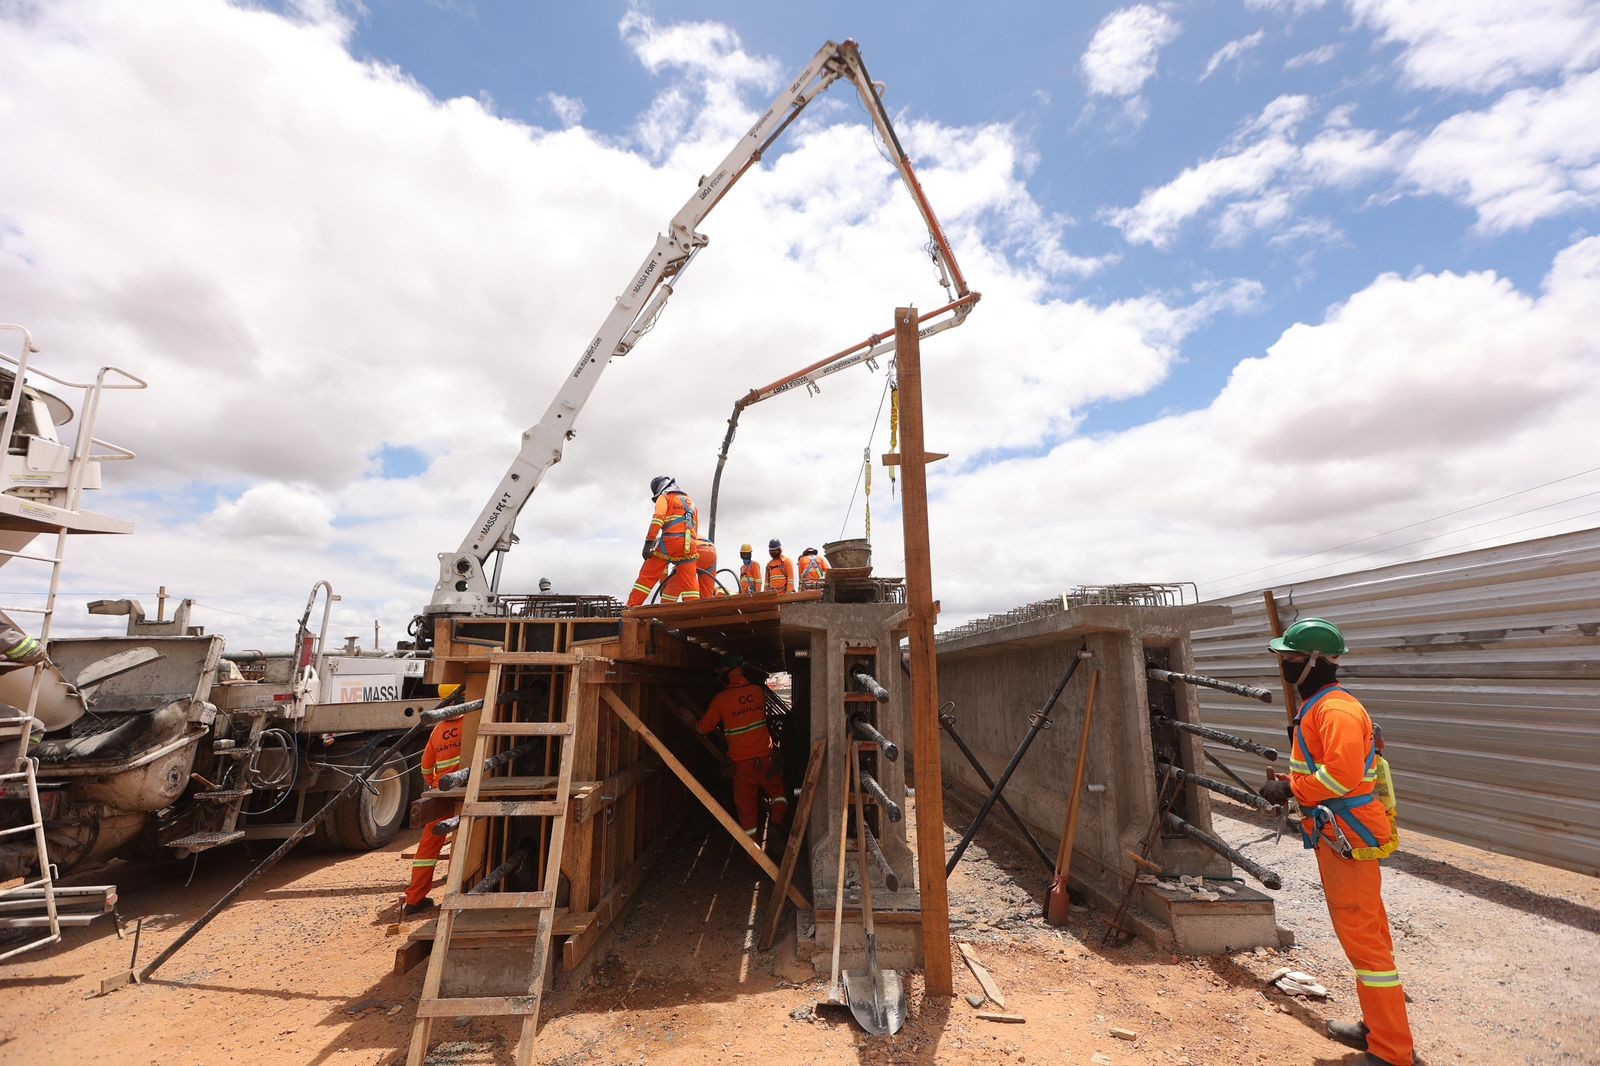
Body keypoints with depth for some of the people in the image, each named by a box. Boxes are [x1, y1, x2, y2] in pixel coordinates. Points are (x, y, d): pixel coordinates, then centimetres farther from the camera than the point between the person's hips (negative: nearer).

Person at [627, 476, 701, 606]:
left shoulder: (664, 497, 14)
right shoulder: (690, 502, 32)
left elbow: (658, 518, -6)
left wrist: (649, 542, -12)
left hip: (669, 541, -4)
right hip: (688, 545, 4)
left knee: (647, 575, 0)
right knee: (689, 582, 3)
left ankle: (631, 608, -3)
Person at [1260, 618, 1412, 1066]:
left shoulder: (1335, 709, -20)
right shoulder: (1317, 705, 13)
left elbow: (1342, 773, -29)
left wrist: (1290, 788, -19)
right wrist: (1292, 786, 5)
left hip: (1349, 838, -11)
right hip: (1339, 833, 11)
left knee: (1362, 936, -3)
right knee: (1364, 932, 19)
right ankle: (1377, 1029, 33)